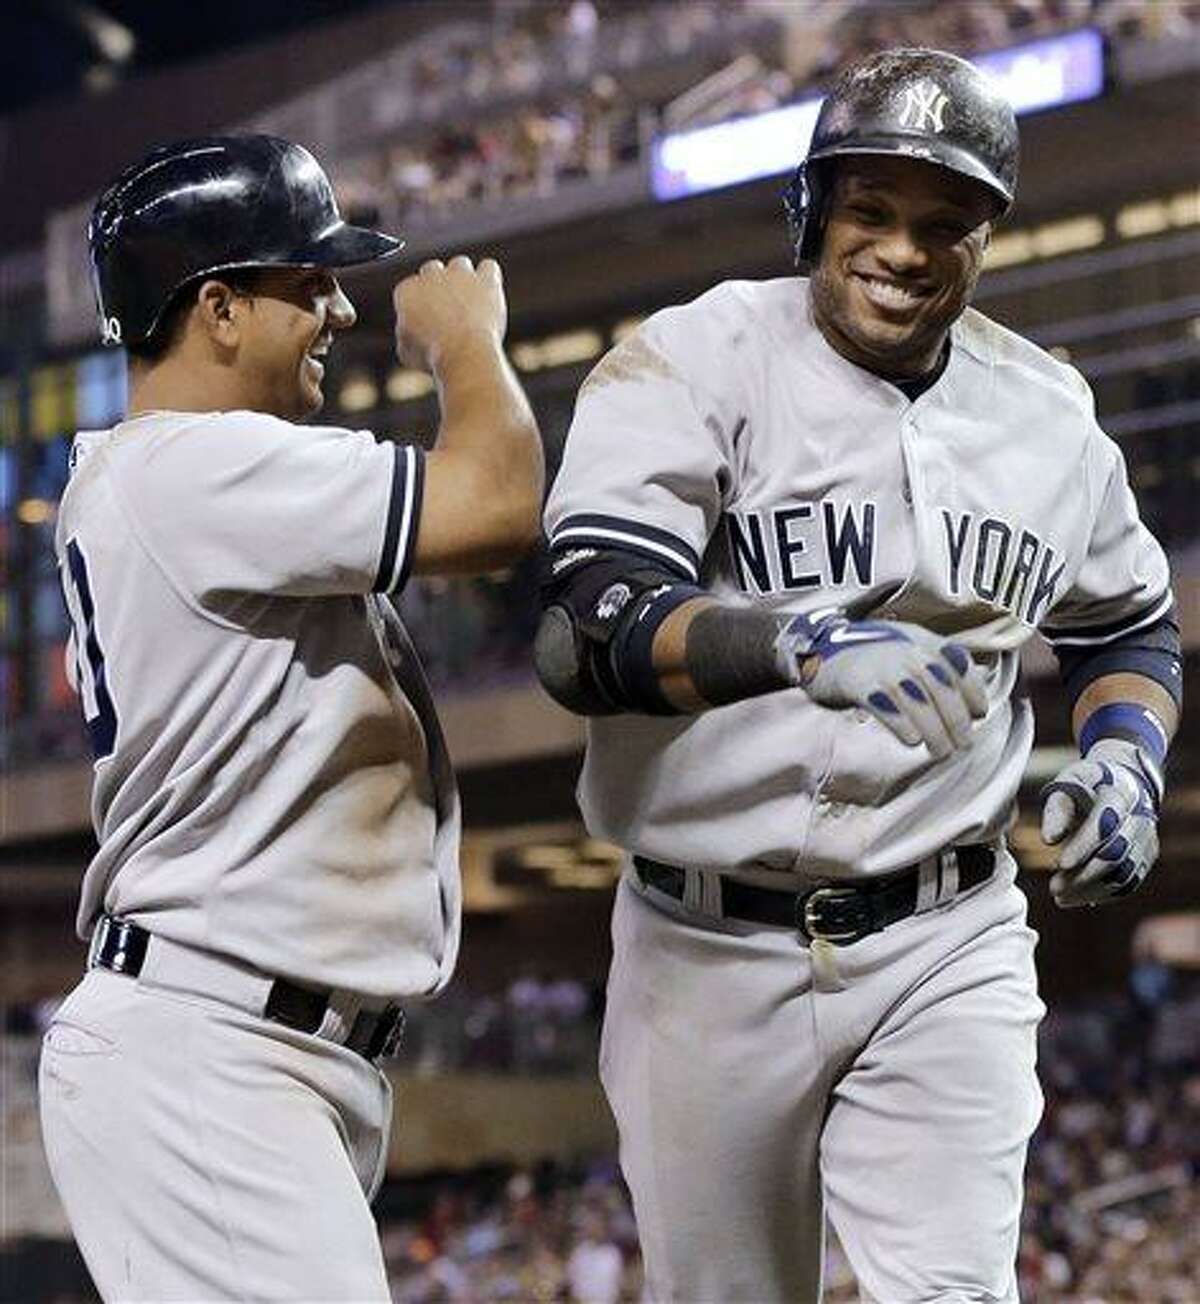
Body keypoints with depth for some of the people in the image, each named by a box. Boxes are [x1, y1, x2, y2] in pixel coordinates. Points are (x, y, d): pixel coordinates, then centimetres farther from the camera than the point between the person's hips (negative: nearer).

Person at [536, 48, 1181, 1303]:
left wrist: (1123, 759, 1)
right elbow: (586, 633, -21)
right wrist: (802, 646, -39)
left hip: (946, 950, 2)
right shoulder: (690, 364, -7)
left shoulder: (1046, 413, 6)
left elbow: (1127, 627, 23)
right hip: (711, 952, -2)